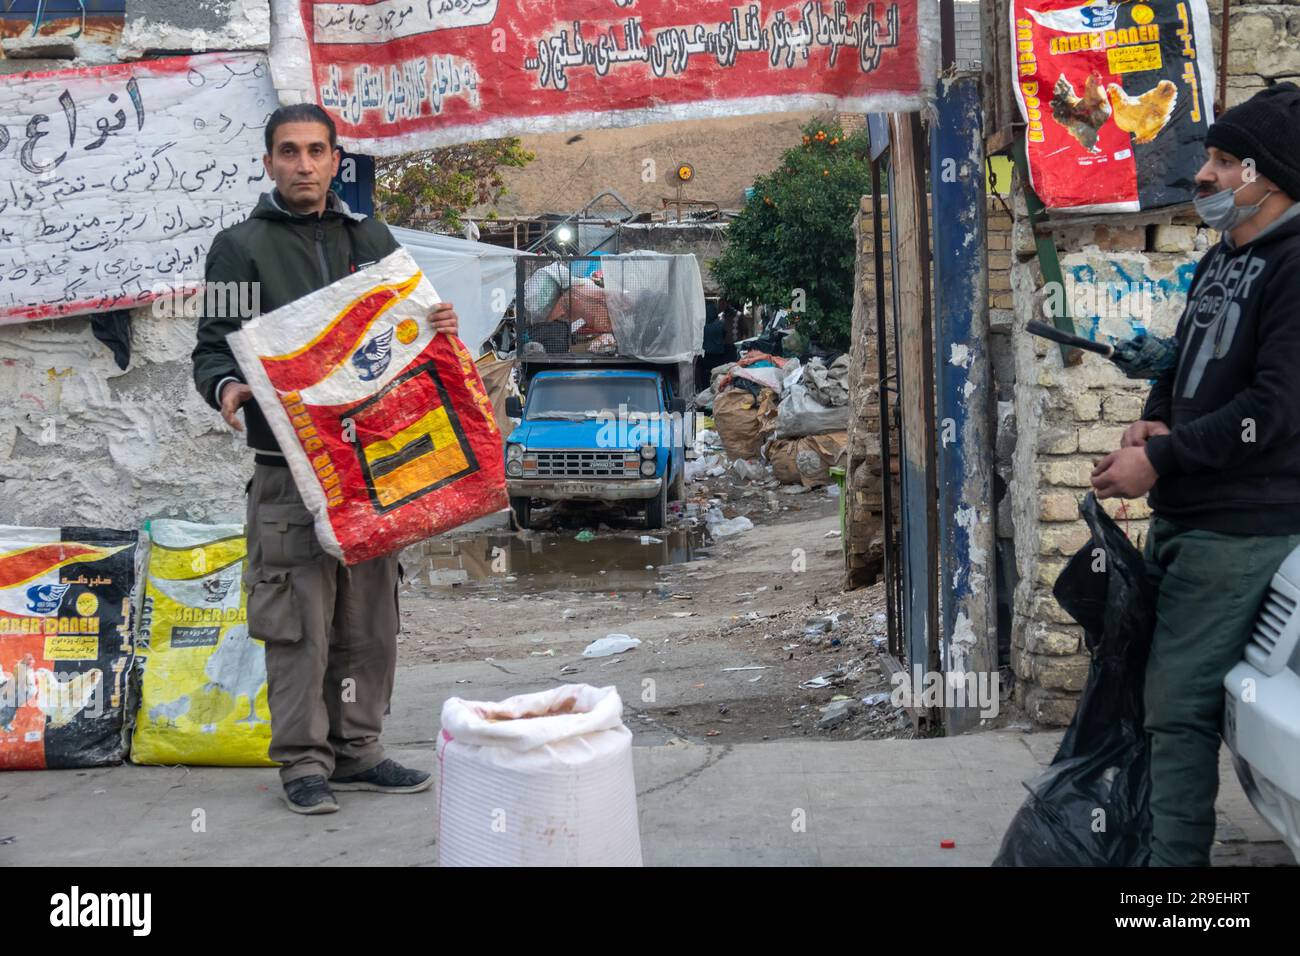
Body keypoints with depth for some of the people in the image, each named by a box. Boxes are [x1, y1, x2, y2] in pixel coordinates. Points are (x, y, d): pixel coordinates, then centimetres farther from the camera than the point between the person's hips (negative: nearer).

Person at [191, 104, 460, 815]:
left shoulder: (371, 241, 16)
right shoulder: (241, 247, 4)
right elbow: (211, 349, 0)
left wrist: (439, 327, -2)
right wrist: (225, 387, -22)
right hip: (288, 468, -4)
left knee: (369, 615, 8)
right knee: (297, 618, -5)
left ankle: (356, 749, 18)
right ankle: (303, 760, 5)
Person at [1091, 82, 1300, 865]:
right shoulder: (1221, 262, 14)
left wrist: (1160, 459, -18)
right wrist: (1152, 422, 2)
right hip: (1184, 517, 10)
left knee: (1182, 706, -8)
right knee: (1169, 692, 17)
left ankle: (1175, 857, 1)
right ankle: (1141, 835, 30)